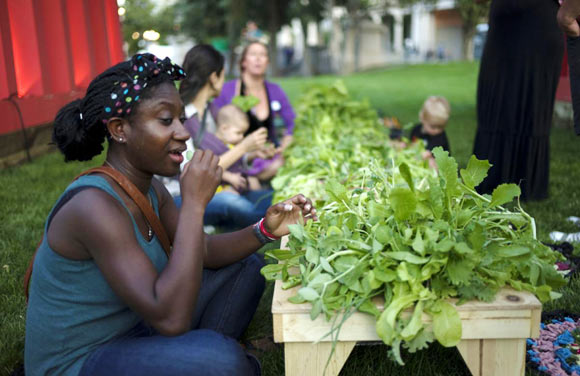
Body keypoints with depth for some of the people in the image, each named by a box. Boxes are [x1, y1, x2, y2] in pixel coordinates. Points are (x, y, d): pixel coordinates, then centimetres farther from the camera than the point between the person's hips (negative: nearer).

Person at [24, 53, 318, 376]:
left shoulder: (149, 189, -1)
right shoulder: (94, 205, -28)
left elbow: (203, 252, 6)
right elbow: (171, 319, -33)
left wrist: (266, 230, -12)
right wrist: (194, 203, -31)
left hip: (132, 331, 9)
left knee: (244, 266, 11)